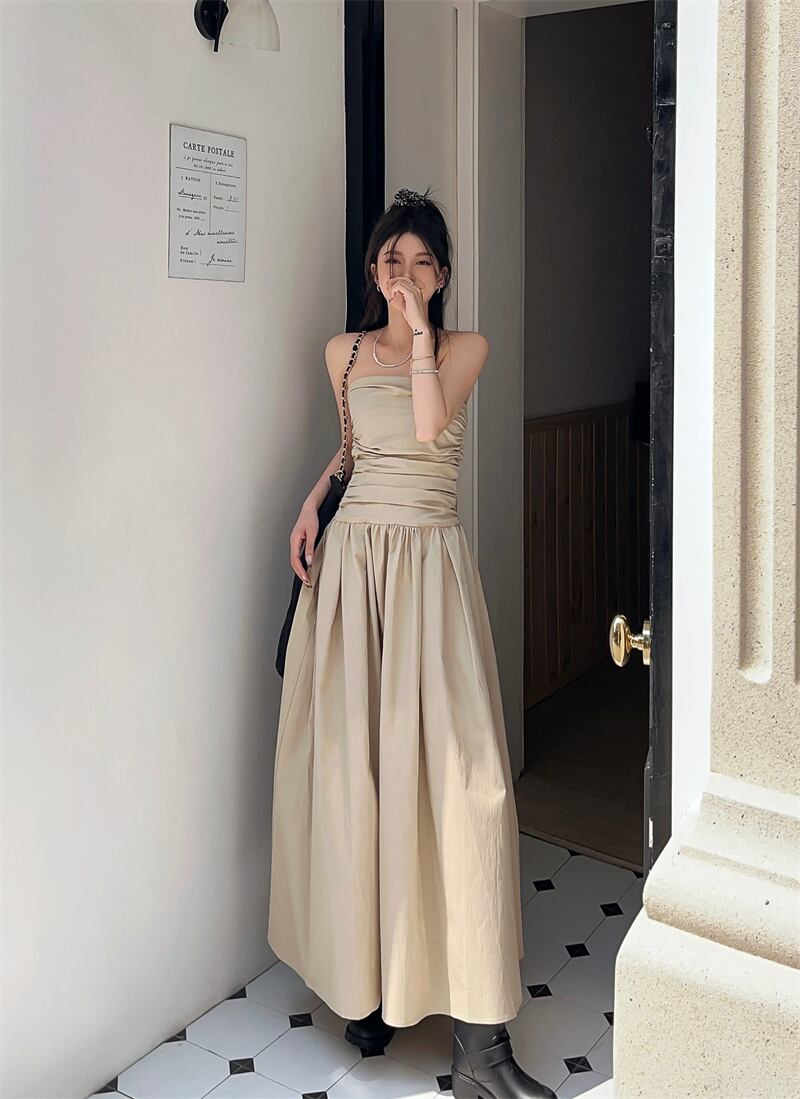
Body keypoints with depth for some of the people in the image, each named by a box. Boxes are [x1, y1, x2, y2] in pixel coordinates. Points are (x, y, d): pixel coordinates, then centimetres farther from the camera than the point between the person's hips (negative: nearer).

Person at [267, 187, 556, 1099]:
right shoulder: (345, 352, 14)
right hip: (351, 555, 3)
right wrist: (312, 502, 11)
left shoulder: (465, 347, 7)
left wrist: (419, 328, -7)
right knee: (350, 766, 0)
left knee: (459, 769, -12)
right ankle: (365, 978, 18)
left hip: (430, 561, -2)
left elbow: (431, 424, -12)